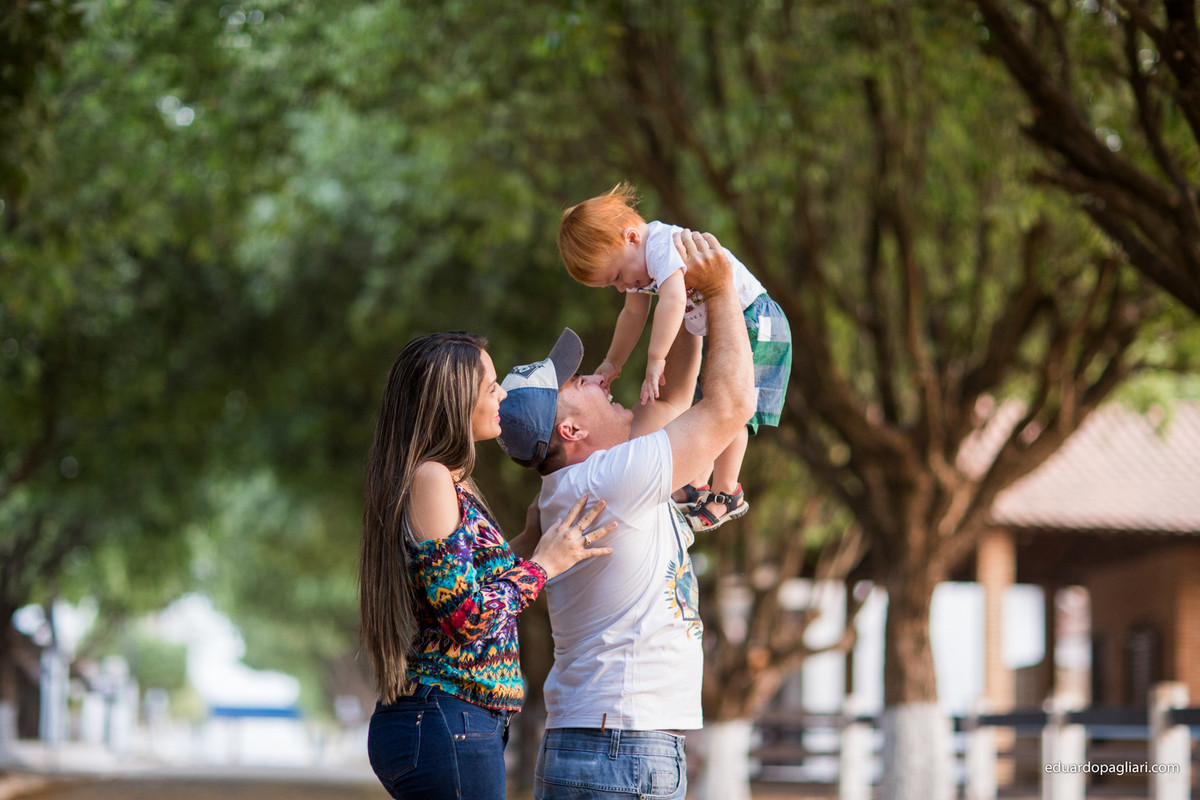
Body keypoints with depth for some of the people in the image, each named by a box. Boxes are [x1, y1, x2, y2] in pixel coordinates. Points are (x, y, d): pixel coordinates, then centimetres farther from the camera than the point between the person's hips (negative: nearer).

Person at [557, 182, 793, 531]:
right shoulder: (636, 263, 2)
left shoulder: (663, 245, -31)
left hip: (753, 321, -10)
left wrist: (655, 359, -46)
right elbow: (634, 313, 17)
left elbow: (673, 300, -47)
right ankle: (696, 486, 25)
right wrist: (612, 363, 20)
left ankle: (727, 494, 1)